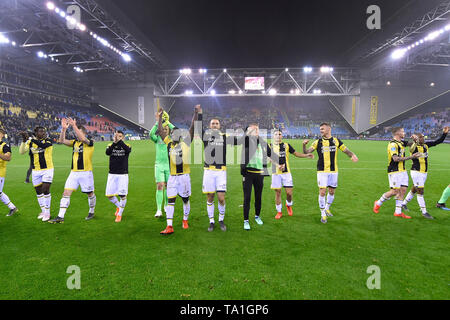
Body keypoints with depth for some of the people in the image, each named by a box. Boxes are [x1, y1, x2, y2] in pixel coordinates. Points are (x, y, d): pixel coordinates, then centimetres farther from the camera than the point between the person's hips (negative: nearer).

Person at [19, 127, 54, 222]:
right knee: (38, 191, 11)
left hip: (48, 169, -4)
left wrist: (32, 139, -37)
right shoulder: (30, 142, 2)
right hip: (36, 171, 4)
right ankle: (43, 210, 27)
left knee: (45, 190, -7)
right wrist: (24, 140, -21)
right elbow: (21, 152, -9)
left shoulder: (48, 141, -7)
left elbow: (42, 145, -28)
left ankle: (47, 212, 6)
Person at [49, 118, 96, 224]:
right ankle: (60, 217, -1)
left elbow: (82, 139, -27)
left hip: (86, 173, -5)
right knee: (66, 193, -3)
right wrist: (64, 129, -13)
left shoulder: (89, 143, -6)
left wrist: (74, 126, -29)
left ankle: (92, 212, 30)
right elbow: (62, 141, 0)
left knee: (90, 194, 9)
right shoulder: (74, 142, 12)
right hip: (74, 172, 5)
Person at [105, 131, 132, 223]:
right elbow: (107, 153, -19)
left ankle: (119, 214, 18)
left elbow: (128, 150, -25)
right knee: (109, 195, 5)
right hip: (112, 174, 2)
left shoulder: (126, 146, 1)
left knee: (123, 195, -3)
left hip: (123, 174, -2)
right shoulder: (111, 145, 4)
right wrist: (114, 142, -31)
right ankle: (118, 206, 34)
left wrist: (119, 141, -32)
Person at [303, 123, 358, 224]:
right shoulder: (318, 142, 1)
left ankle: (327, 209, 36)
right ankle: (323, 214, 10)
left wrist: (353, 155, -15)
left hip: (333, 171, 2)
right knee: (322, 192, -5)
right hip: (322, 171, -2)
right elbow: (306, 152, -3)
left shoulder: (336, 141, 4)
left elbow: (346, 151, 6)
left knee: (332, 192, 12)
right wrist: (304, 145, -23)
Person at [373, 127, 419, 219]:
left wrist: (415, 139, 3)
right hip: (394, 171, -9)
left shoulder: (401, 142, 12)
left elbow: (411, 144, 26)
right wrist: (411, 157, -24)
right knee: (395, 191, -6)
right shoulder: (393, 144, -16)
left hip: (402, 171, 9)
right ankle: (378, 203, 14)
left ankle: (398, 212, 13)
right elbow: (396, 158, -25)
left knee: (403, 190, 6)